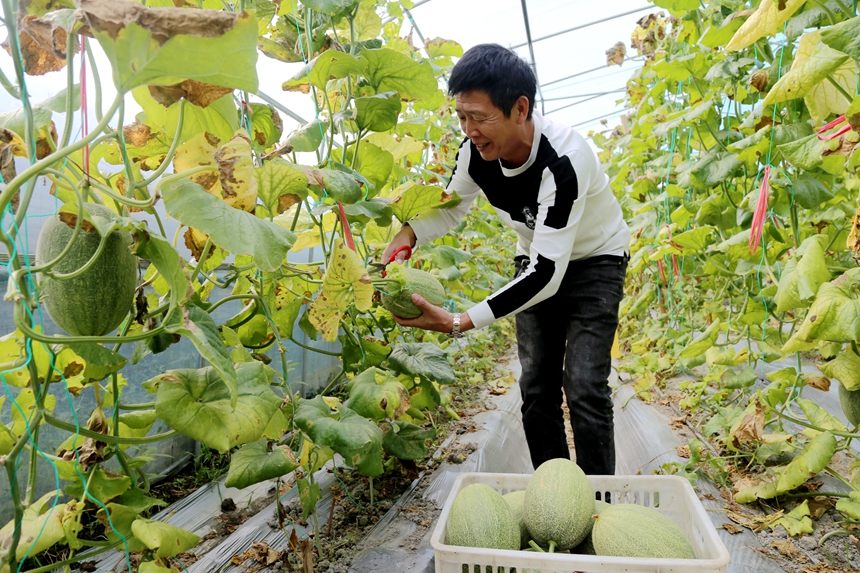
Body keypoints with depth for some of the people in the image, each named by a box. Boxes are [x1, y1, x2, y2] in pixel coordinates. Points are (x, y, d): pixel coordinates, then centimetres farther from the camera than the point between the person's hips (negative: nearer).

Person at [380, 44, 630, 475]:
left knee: (584, 387, -14)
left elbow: (548, 275, -39)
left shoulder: (563, 159, -37)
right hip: (537, 260, 5)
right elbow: (449, 206, 1)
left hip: (595, 260, -5)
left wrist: (458, 323, -45)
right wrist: (405, 236, -21)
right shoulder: (475, 151, -18)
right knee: (536, 385, 3)